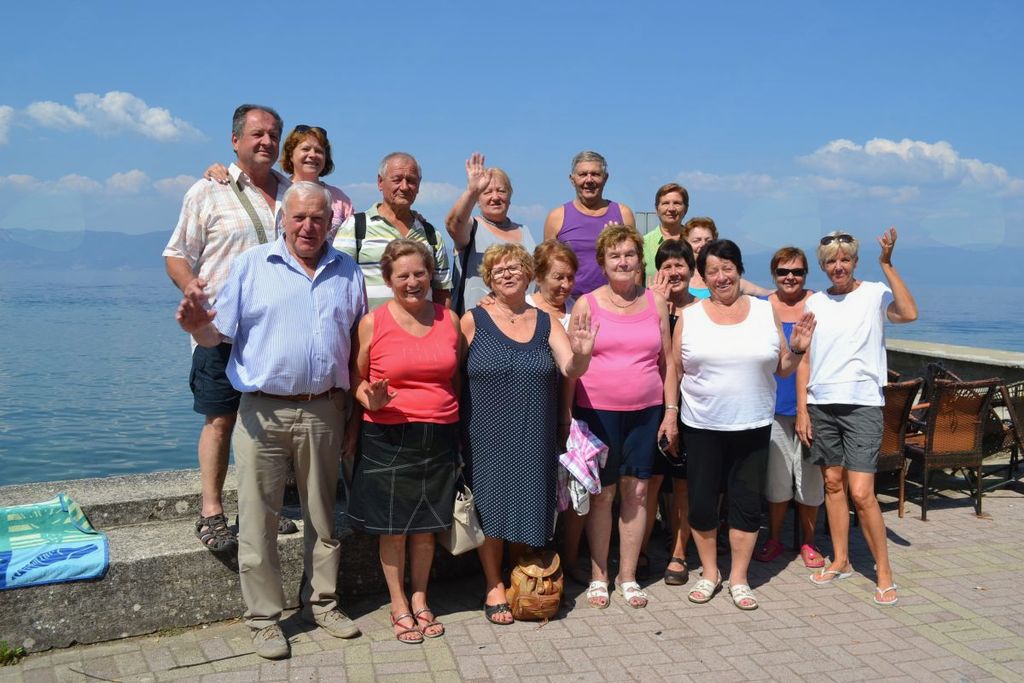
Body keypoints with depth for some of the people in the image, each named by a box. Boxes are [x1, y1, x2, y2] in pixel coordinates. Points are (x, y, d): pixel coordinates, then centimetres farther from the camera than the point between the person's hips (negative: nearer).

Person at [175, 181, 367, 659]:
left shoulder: (347, 273, 9)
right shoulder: (252, 265, 2)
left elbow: (358, 349, 10)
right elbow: (217, 334, -1)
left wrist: (354, 417, 7)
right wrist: (196, 326, -25)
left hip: (324, 412, 2)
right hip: (263, 413, -2)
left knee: (323, 515, 14)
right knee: (258, 520, 4)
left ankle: (322, 603, 30)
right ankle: (264, 618, 18)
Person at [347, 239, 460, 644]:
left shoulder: (449, 319, 5)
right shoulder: (372, 324, -5)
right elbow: (356, 378, 3)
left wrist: (460, 432, 8)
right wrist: (369, 400, -19)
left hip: (439, 438, 3)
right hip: (389, 438, -2)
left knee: (426, 524, 13)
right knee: (393, 527, 8)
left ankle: (420, 599, 31)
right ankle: (399, 605, 26)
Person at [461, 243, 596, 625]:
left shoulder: (546, 322, 6)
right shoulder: (473, 321, -1)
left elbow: (571, 369, -5)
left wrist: (581, 354, -27)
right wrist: (455, 429, -10)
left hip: (534, 438, 2)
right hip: (486, 436, -2)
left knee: (527, 508, 9)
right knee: (489, 508, 4)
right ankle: (494, 589, 21)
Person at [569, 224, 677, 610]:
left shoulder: (655, 304, 7)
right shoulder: (586, 304, 0)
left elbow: (668, 362, 11)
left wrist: (671, 411, 6)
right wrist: (569, 415, -7)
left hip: (646, 411, 2)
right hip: (597, 411, -2)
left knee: (637, 491, 7)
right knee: (602, 493, 4)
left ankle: (628, 576, 21)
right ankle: (598, 576, 20)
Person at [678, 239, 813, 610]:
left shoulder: (766, 312, 4)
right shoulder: (689, 317, 1)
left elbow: (782, 369, 9)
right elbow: (674, 369, 4)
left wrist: (797, 349, -9)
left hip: (753, 426, 1)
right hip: (702, 427, 0)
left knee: (747, 502, 6)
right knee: (701, 502, 7)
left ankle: (739, 577, 23)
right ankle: (709, 572, 27)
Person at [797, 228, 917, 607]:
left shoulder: (875, 294, -2)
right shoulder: (814, 303, 9)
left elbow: (909, 314, -23)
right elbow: (804, 359, 10)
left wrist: (887, 264, -22)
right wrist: (802, 410, 5)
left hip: (862, 405, -4)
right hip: (821, 405, 4)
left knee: (861, 492, -8)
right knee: (833, 483, 11)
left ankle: (884, 571, 7)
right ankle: (840, 561, 25)